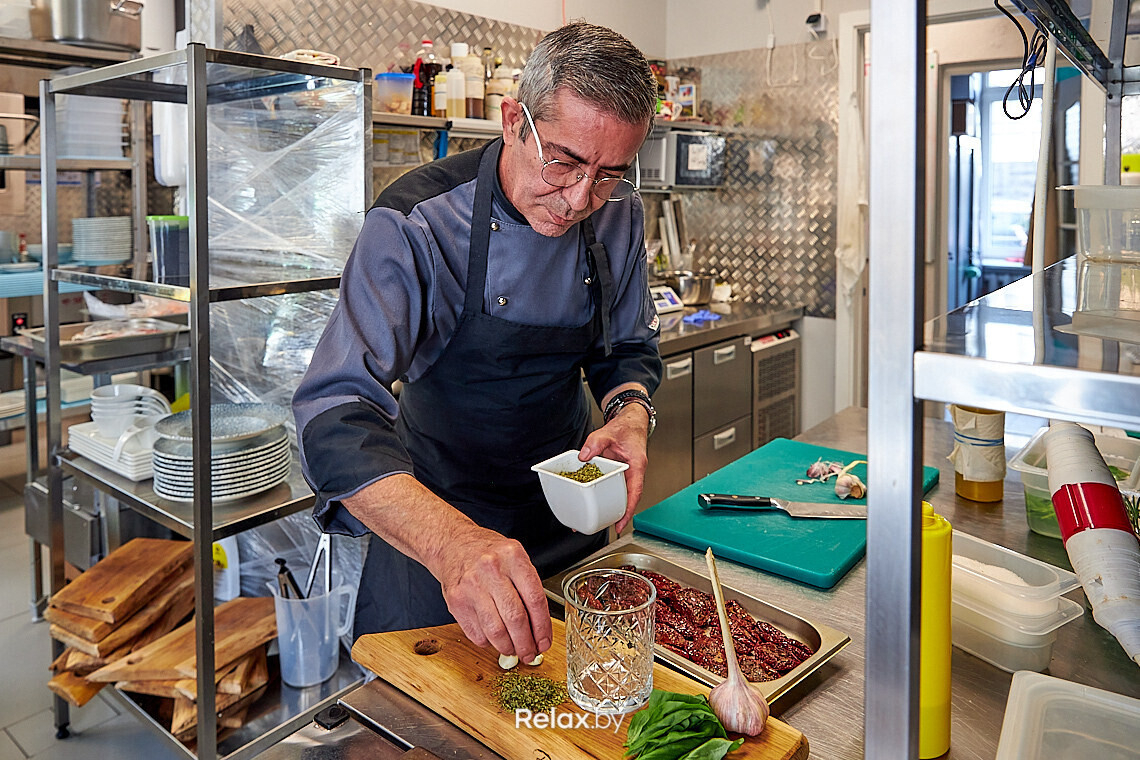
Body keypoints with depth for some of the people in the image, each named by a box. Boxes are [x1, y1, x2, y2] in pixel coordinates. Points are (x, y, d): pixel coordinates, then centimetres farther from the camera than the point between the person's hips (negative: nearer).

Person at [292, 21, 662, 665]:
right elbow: (336, 415, -37)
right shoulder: (416, 225, -28)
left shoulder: (619, 215, -11)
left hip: (569, 508, 5)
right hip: (433, 515, -4)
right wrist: (451, 541, -54)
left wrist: (631, 413, -21)